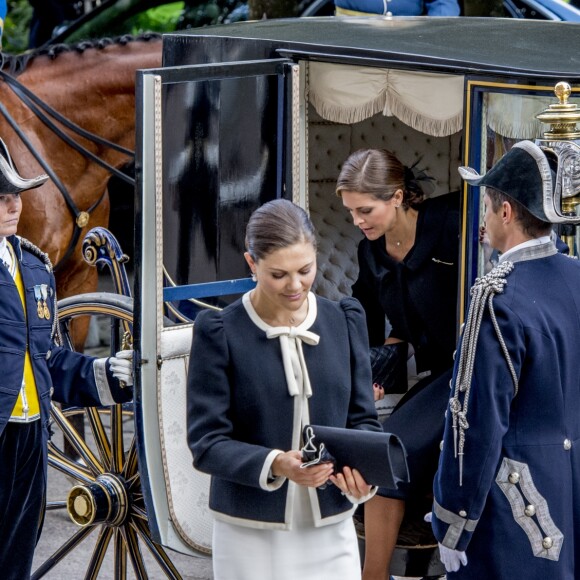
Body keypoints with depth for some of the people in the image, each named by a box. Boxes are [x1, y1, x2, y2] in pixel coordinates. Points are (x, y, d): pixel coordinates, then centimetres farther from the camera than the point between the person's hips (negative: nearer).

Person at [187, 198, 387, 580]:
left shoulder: (344, 321, 4)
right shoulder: (220, 333, -7)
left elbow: (363, 418, 8)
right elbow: (206, 441, -9)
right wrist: (275, 465, -26)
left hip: (331, 532, 3)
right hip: (250, 535, -3)